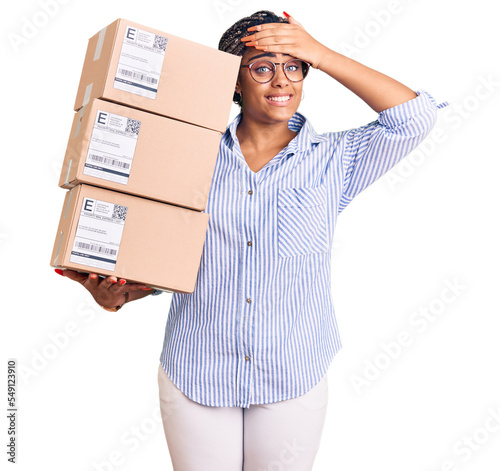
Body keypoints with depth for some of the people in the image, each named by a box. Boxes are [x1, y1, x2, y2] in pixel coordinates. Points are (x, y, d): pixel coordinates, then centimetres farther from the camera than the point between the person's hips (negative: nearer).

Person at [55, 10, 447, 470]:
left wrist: (323, 55, -13)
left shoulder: (332, 160, 0)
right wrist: (113, 292, -16)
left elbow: (414, 116, -11)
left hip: (293, 380, 0)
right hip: (196, 375, 0)